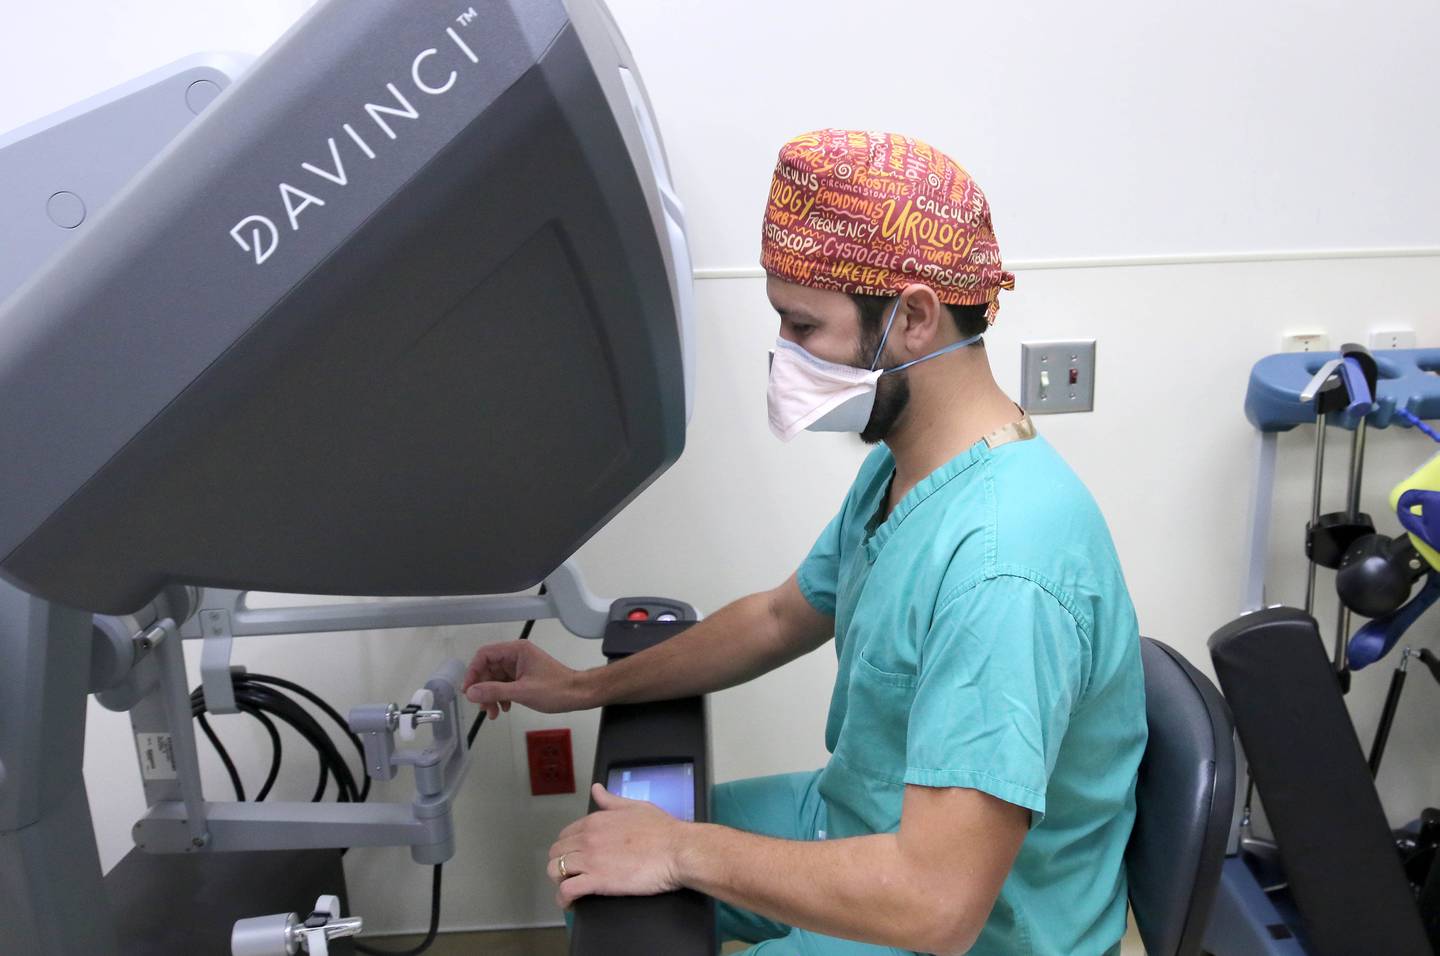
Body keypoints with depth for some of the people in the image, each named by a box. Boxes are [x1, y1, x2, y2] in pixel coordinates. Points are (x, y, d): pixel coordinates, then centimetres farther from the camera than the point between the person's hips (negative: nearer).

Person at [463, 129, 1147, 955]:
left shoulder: (1003, 568, -35)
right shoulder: (901, 465, -4)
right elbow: (783, 616, 11)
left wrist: (683, 850, -24)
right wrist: (585, 687, 8)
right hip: (864, 819, 8)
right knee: (590, 869, 15)